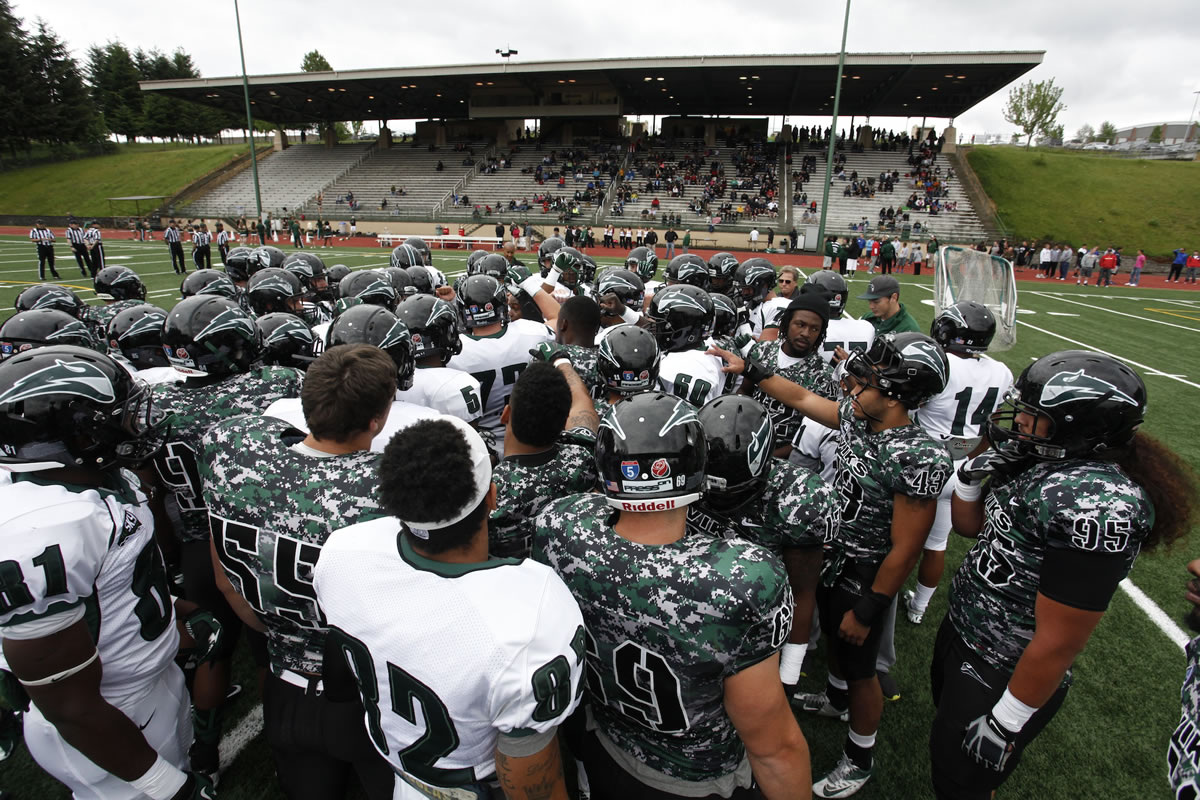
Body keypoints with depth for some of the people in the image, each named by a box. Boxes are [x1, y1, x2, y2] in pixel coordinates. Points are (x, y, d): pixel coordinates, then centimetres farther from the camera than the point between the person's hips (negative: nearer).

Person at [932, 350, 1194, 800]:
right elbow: (971, 526, 11)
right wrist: (973, 472, -6)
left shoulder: (1092, 504, -31)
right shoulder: (1040, 459, -4)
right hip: (961, 629, 8)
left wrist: (1007, 720, -17)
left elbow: (1058, 642, -26)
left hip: (999, 675, -8)